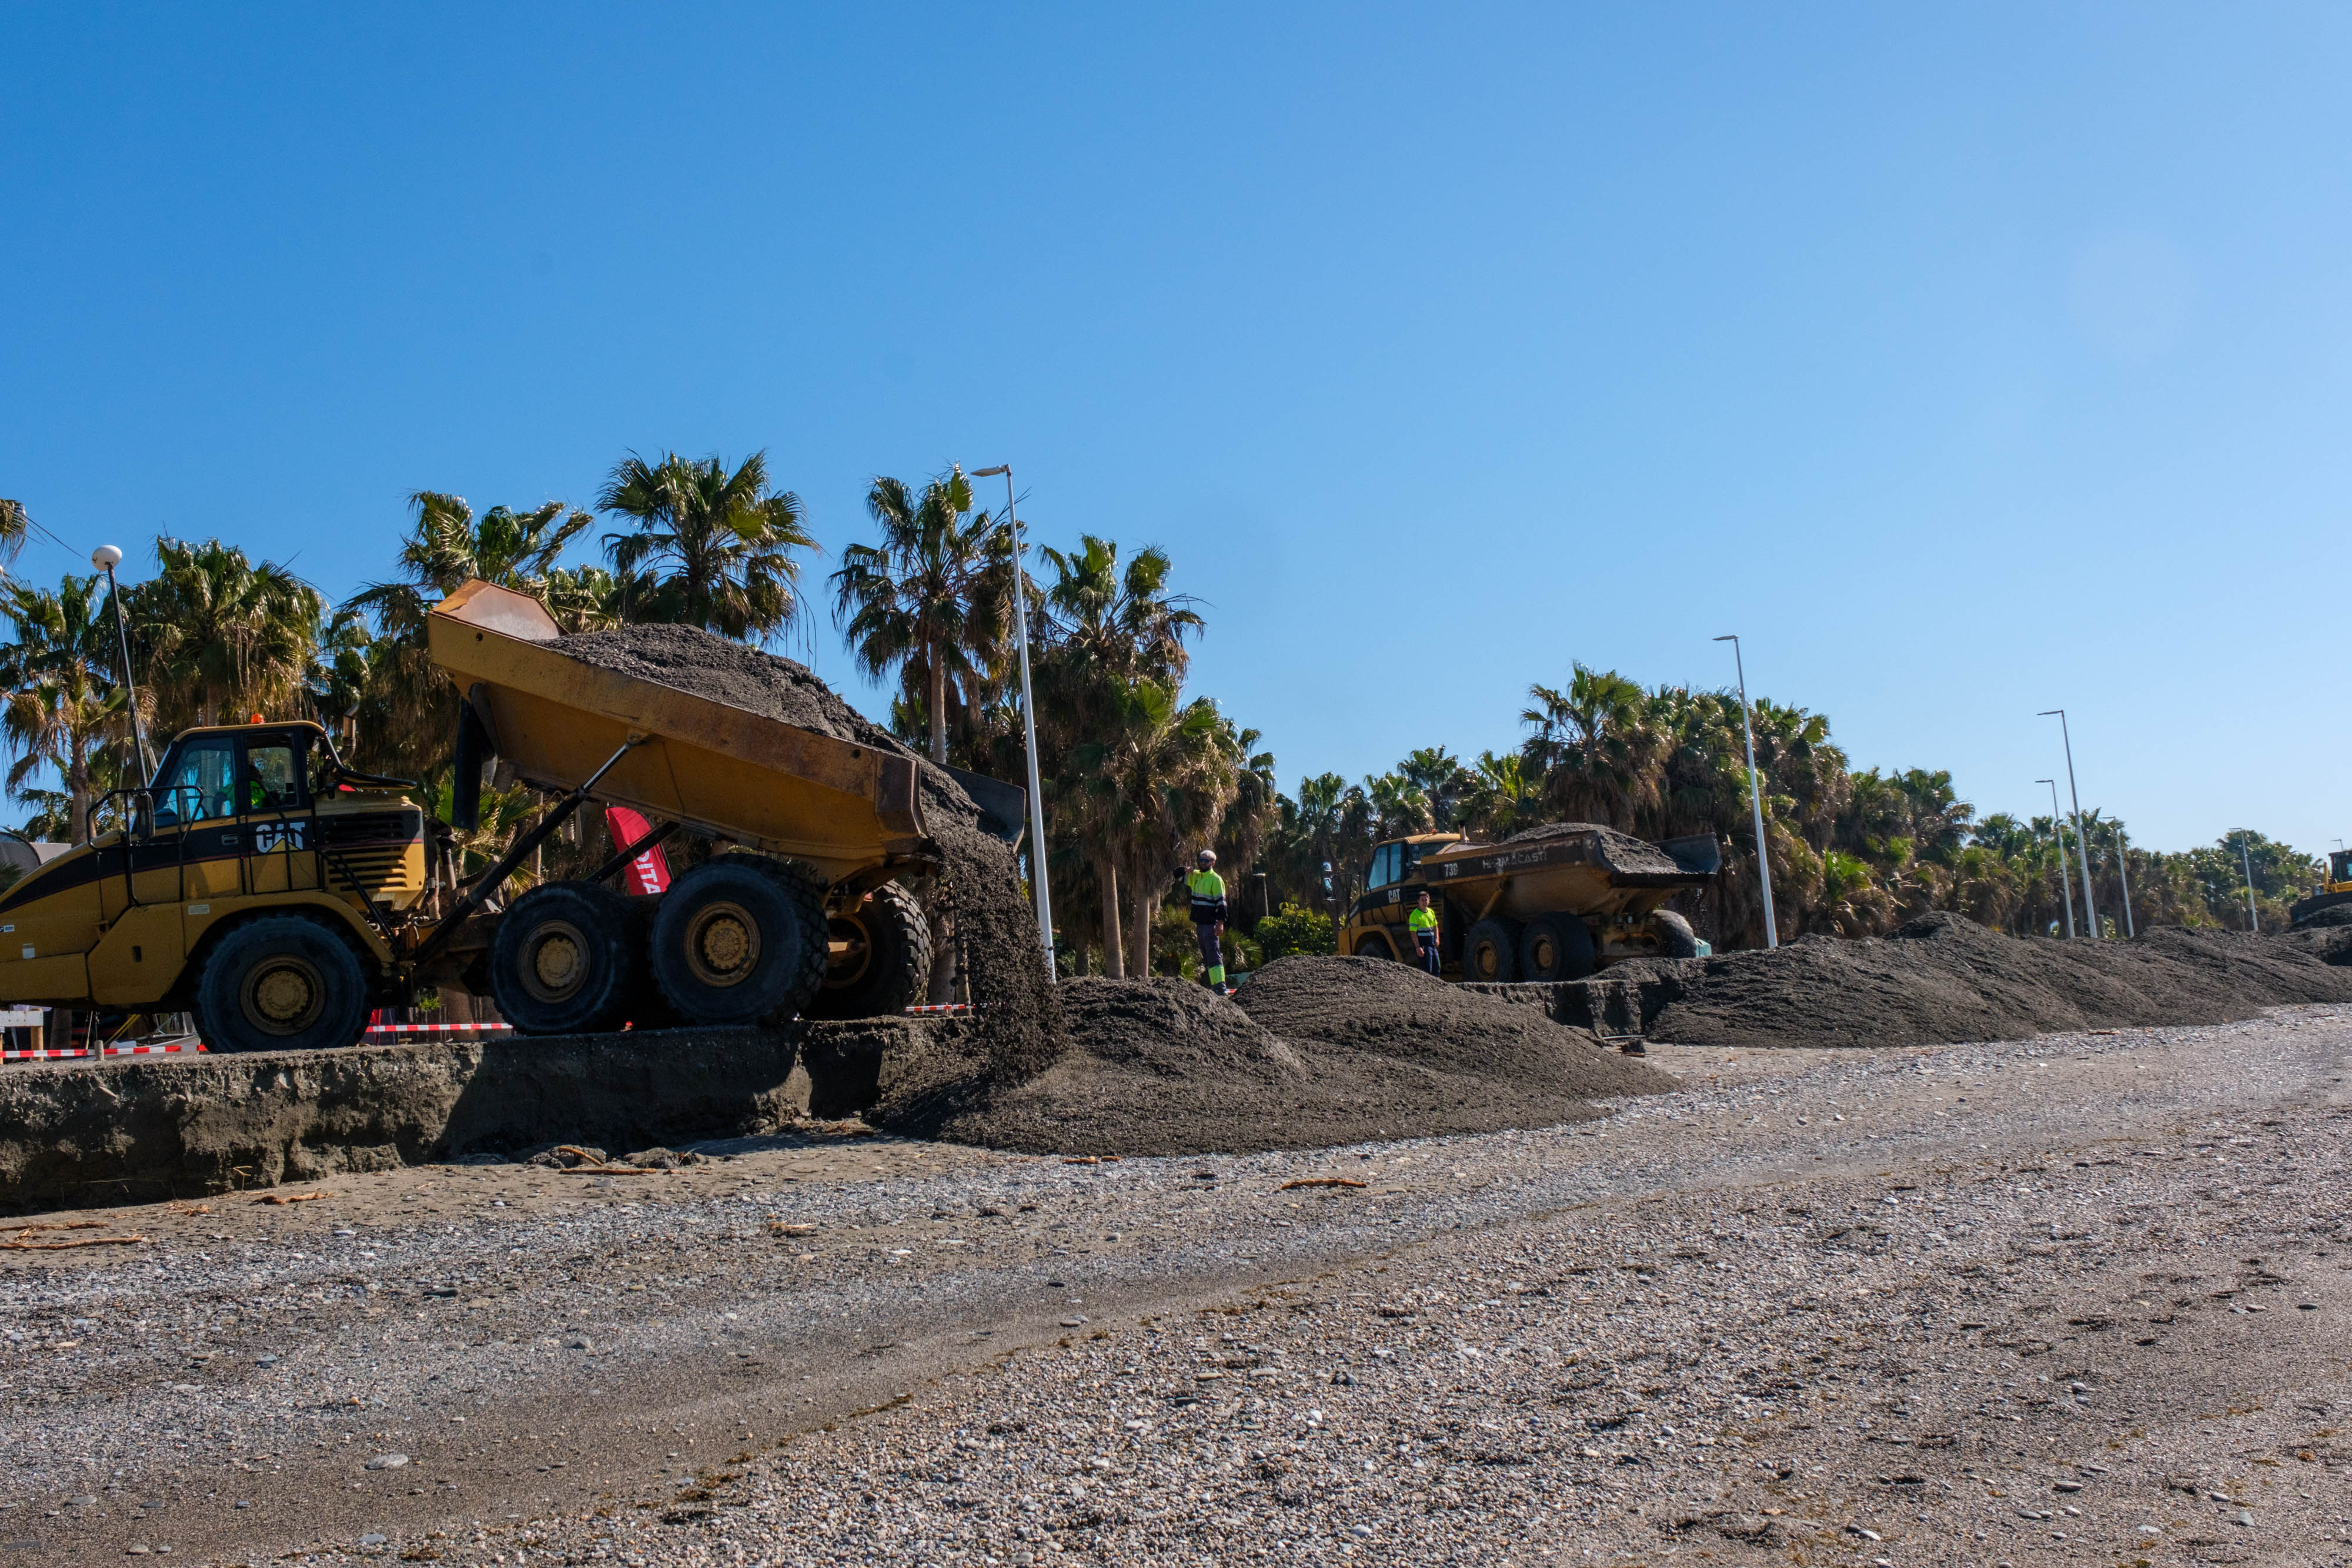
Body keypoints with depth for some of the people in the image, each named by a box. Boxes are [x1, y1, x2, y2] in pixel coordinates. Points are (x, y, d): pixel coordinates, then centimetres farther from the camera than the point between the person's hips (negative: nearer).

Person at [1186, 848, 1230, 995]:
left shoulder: (1216, 880, -9)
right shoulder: (1195, 876, 13)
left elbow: (1221, 902, -12)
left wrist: (1221, 922, -20)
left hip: (1211, 924, -8)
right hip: (1199, 923, 8)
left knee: (1214, 955, -13)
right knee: (1206, 956, 10)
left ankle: (1220, 987, -16)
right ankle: (1213, 985, 15)